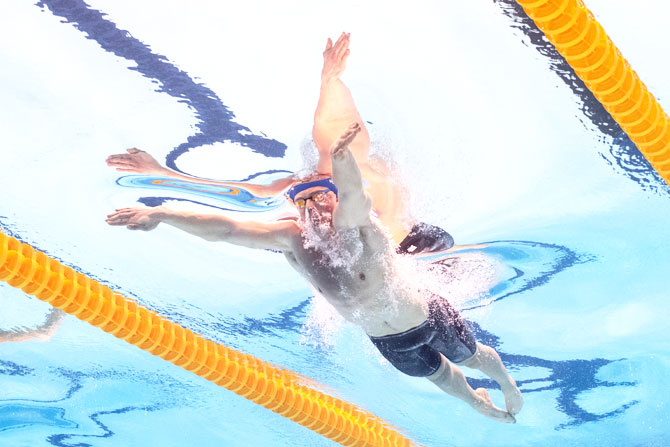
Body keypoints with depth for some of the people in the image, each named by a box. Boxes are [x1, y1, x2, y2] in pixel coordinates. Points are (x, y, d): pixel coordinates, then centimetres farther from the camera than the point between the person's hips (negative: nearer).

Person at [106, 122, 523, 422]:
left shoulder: (354, 224, -35)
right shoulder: (292, 238, -21)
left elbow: (356, 197, -60)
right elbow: (227, 229, -30)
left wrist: (342, 158, -82)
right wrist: (160, 214, -40)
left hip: (429, 317, -4)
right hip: (387, 341, 4)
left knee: (473, 356, 24)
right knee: (439, 375, 29)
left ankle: (510, 385, 59)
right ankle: (479, 404, 63)